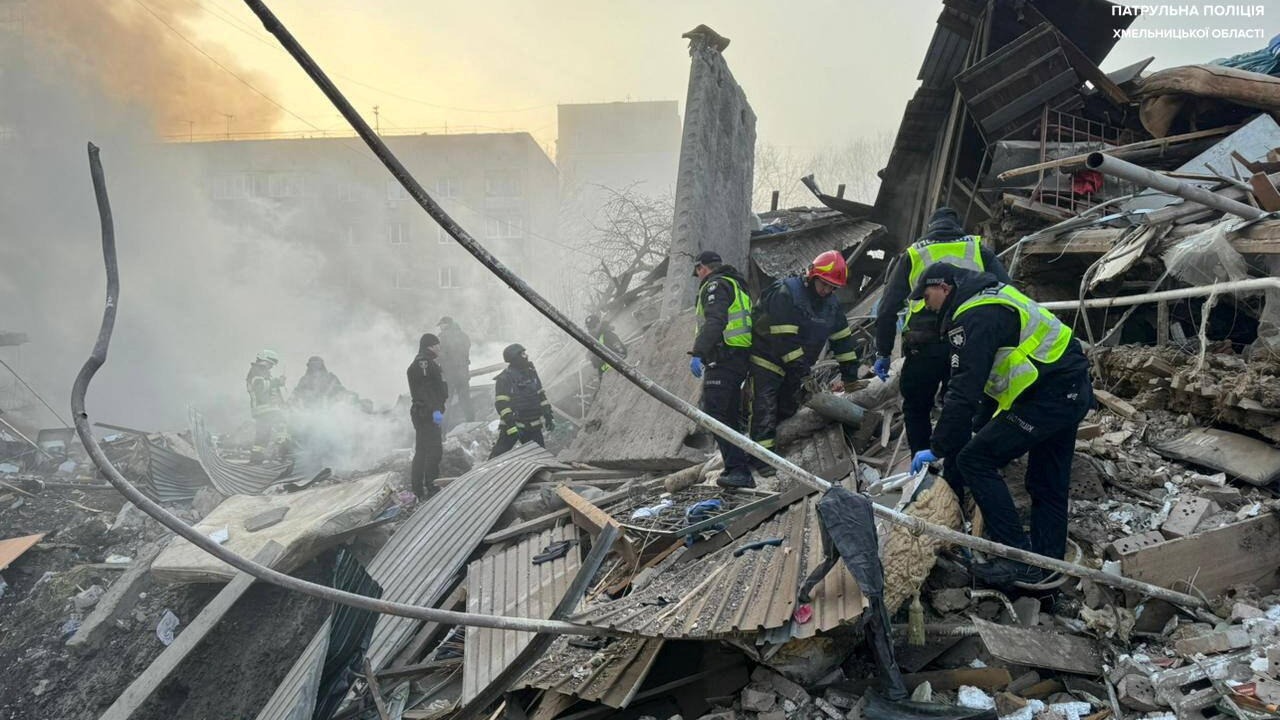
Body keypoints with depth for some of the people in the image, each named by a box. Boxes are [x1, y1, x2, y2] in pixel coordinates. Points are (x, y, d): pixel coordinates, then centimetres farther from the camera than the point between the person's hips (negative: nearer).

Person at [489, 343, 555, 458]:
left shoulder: (531, 373, 7)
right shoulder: (504, 378, -14)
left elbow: (541, 395, 16)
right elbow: (501, 404, -17)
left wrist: (548, 416, 11)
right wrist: (511, 426, -22)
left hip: (533, 426, 6)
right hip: (512, 424, -6)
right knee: (499, 454, -3)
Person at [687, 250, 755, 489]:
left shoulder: (715, 285, -5)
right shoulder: (737, 286, 27)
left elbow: (714, 322, -22)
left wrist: (698, 353, -29)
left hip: (723, 358, -10)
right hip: (742, 358, 10)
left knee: (714, 412, -15)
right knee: (731, 414, 13)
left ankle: (737, 469, -22)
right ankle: (739, 470, 14)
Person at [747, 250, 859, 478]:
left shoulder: (831, 305, 2)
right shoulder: (785, 294, -23)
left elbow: (843, 339, 7)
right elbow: (784, 339, -27)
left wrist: (849, 375, 3)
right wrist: (804, 372, -27)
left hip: (794, 367, 8)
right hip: (766, 361, -7)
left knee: (789, 408, 9)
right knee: (765, 410, -11)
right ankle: (762, 459, -11)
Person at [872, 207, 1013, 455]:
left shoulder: (912, 255, 14)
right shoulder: (979, 250, 16)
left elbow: (887, 309, 9)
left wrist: (883, 353, 13)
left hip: (924, 349, -1)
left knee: (916, 411, 14)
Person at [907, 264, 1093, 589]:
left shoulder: (974, 317, -15)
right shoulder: (991, 296, 17)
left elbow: (964, 392, -21)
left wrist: (938, 449, -15)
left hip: (1047, 396, -11)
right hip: (1072, 390, 11)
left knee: (974, 460, -8)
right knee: (1048, 484, 16)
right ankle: (1047, 564, 25)